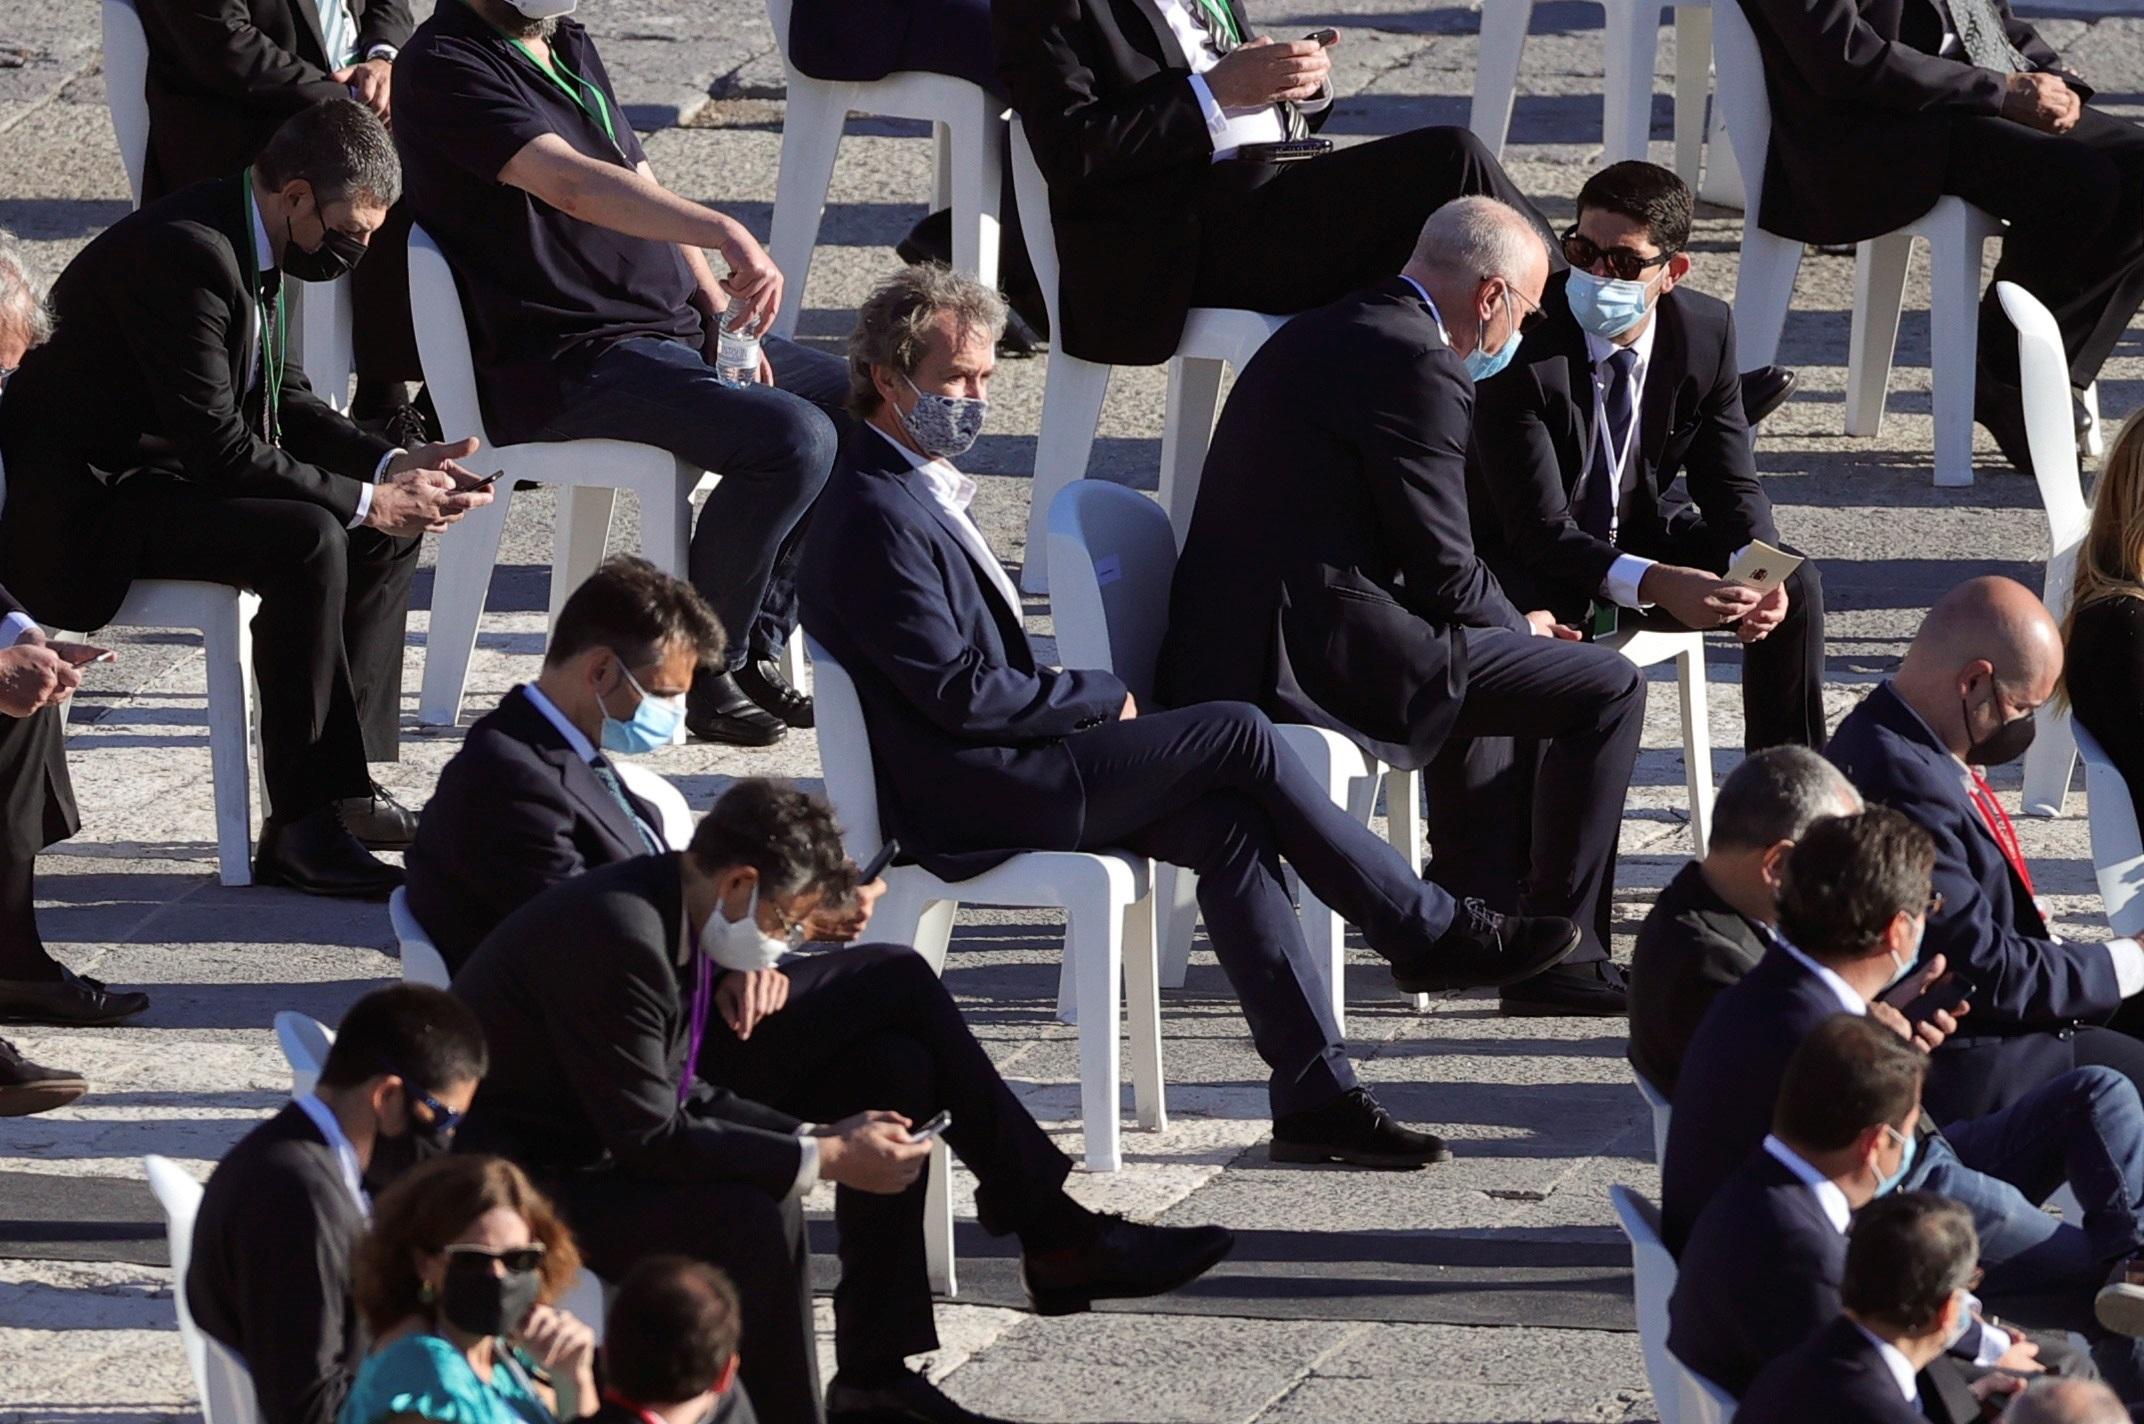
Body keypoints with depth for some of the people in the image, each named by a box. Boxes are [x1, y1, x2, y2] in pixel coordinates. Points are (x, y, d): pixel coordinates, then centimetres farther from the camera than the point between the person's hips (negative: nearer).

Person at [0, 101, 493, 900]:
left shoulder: (247, 248, 6)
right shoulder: (183, 254, -26)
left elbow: (284, 404, 16)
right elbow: (220, 447, -27)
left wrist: (393, 468, 0)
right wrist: (365, 498, -20)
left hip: (162, 474, 11)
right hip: (84, 510, -11)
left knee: (388, 529, 7)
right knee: (308, 540, -29)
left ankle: (345, 784, 6)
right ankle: (301, 827, -25)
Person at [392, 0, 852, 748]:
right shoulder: (445, 67, -14)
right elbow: (574, 185, -29)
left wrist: (721, 308, 3)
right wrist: (726, 233, -42)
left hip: (678, 326, 10)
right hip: (561, 369, -10)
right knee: (793, 437, -26)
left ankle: (757, 651, 10)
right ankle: (703, 668, -10)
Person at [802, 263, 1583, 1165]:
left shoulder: (919, 490, 17)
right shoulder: (876, 516, -16)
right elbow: (960, 692, -20)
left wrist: (1076, 700, 4)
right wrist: (1100, 698, -8)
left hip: (1006, 771, 10)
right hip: (967, 799, -10)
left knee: (1228, 824, -8)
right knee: (1237, 735, -14)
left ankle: (1315, 1095, -12)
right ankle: (1432, 936, -3)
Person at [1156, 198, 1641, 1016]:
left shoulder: (1319, 336, 18)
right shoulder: (1416, 365, -14)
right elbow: (1442, 570, -12)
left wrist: (1509, 622, 20)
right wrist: (1521, 628, 8)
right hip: (1318, 656, -10)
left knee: (1486, 643, 36)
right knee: (1607, 688, -4)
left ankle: (1471, 912, 38)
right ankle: (1561, 956, 2)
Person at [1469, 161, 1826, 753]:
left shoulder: (1706, 331, -10)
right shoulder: (1524, 346, -26)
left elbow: (1730, 484, -2)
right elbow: (1542, 528, -27)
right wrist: (1656, 585, -42)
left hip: (1645, 536, 5)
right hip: (1531, 560, -5)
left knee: (1795, 583, -10)